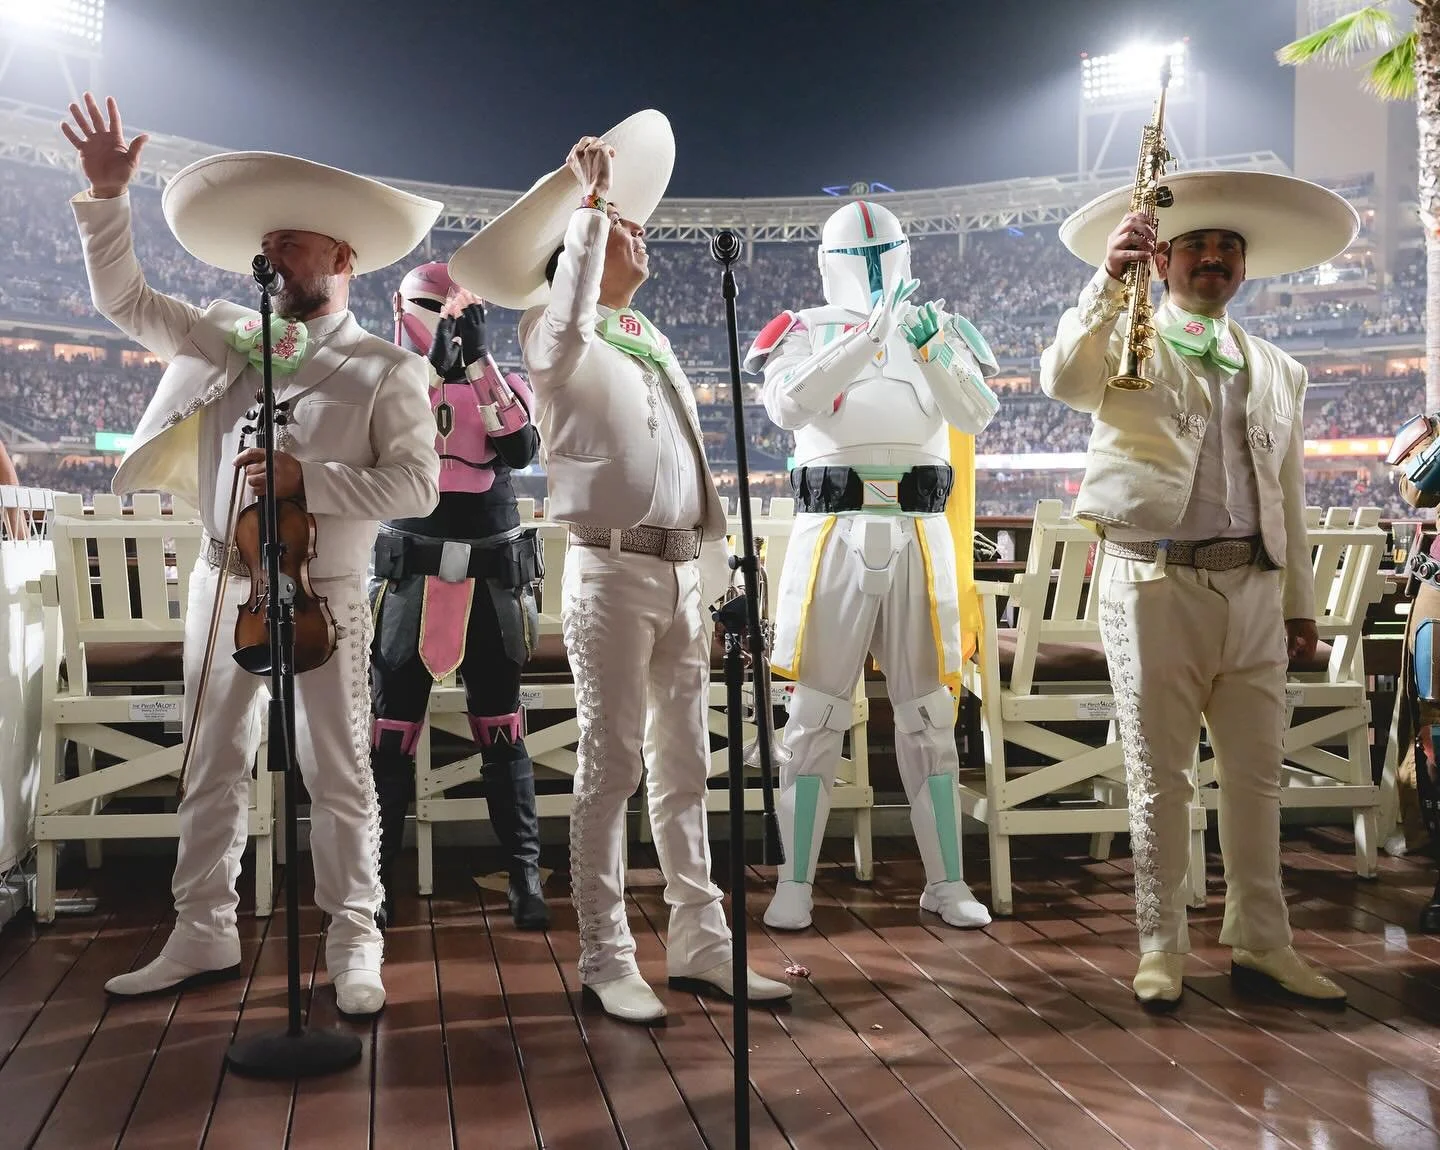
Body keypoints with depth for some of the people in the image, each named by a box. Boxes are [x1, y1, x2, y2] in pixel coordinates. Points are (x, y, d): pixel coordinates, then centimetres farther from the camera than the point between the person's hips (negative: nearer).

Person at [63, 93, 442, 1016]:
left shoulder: (387, 371, -3)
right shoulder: (228, 337, 12)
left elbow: (416, 486, -11)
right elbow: (126, 300, 15)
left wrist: (309, 478, -20)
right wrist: (108, 196, 6)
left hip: (321, 596, -5)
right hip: (222, 588, 5)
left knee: (339, 777, 1)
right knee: (213, 771, 11)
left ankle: (354, 946, 10)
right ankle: (204, 936, 22)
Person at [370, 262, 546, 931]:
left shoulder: (504, 385, 7)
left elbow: (520, 450, -13)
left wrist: (478, 361, -16)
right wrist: (432, 366, -20)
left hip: (491, 583, 1)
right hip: (413, 580, -1)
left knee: (503, 736, 4)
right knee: (390, 737, 1)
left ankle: (526, 875, 11)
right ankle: (377, 879, 12)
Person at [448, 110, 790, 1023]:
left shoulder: (655, 343, 21)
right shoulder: (564, 343, -1)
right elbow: (567, 321, -28)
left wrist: (714, 581, 19)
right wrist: (588, 202, -19)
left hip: (683, 571, 7)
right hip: (614, 571, -7)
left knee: (686, 767, 9)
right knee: (612, 768, -4)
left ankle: (702, 943, 17)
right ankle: (606, 959, 4)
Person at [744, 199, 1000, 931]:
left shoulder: (941, 329, 11)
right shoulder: (807, 332, 6)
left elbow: (978, 415, -6)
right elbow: (786, 405, -16)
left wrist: (931, 346, -22)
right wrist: (870, 334, -23)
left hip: (920, 535, 2)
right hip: (833, 533, -2)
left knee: (929, 717, 8)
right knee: (814, 717, 0)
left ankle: (946, 882, 16)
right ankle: (794, 886, 8)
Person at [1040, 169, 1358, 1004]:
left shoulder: (1279, 371, 17)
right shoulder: (1128, 344, 4)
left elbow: (1289, 496, 18)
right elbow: (1064, 380, -19)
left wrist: (1300, 604, 16)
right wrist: (1108, 284, -30)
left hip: (1253, 589, 4)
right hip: (1156, 585, -4)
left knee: (1258, 772, 9)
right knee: (1161, 776, 3)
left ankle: (1261, 939, 21)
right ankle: (1162, 946, 14)